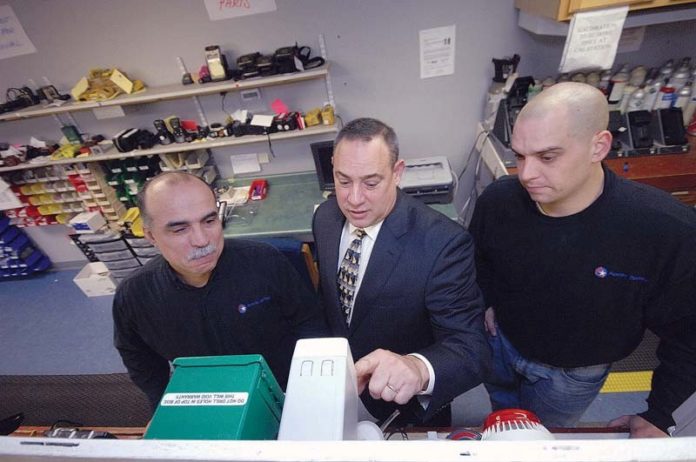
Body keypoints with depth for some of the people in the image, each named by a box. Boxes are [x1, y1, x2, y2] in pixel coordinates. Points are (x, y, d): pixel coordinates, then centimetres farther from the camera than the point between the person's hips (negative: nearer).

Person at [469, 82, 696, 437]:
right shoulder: (497, 200, -25)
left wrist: (658, 415, -10)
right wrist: (486, 299, -10)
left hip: (573, 373, 0)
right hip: (500, 341, 1)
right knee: (503, 425, 28)